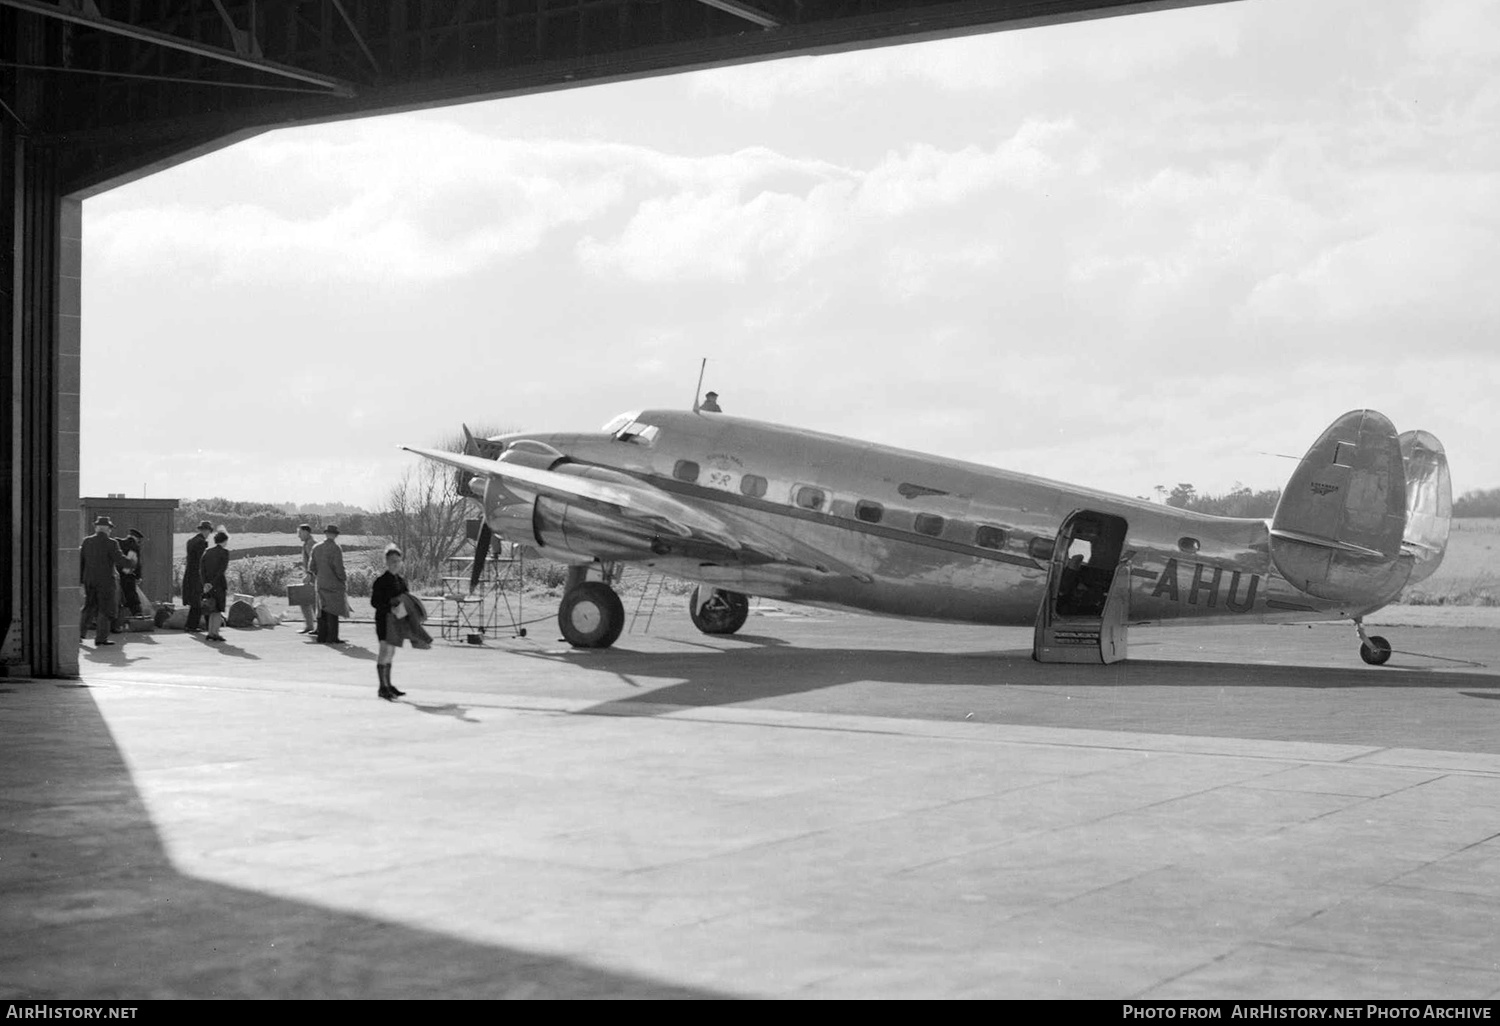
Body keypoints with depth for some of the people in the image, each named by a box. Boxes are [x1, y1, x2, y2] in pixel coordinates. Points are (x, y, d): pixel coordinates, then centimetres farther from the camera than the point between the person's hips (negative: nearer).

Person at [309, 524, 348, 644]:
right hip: (333, 584, -6)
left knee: (322, 610, 12)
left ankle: (321, 636, 12)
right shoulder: (335, 548, -12)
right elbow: (339, 567, -15)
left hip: (321, 584, 6)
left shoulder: (316, 547, 7)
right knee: (333, 611, -4)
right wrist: (343, 580, -4)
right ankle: (332, 637, -6)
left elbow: (312, 566, 9)